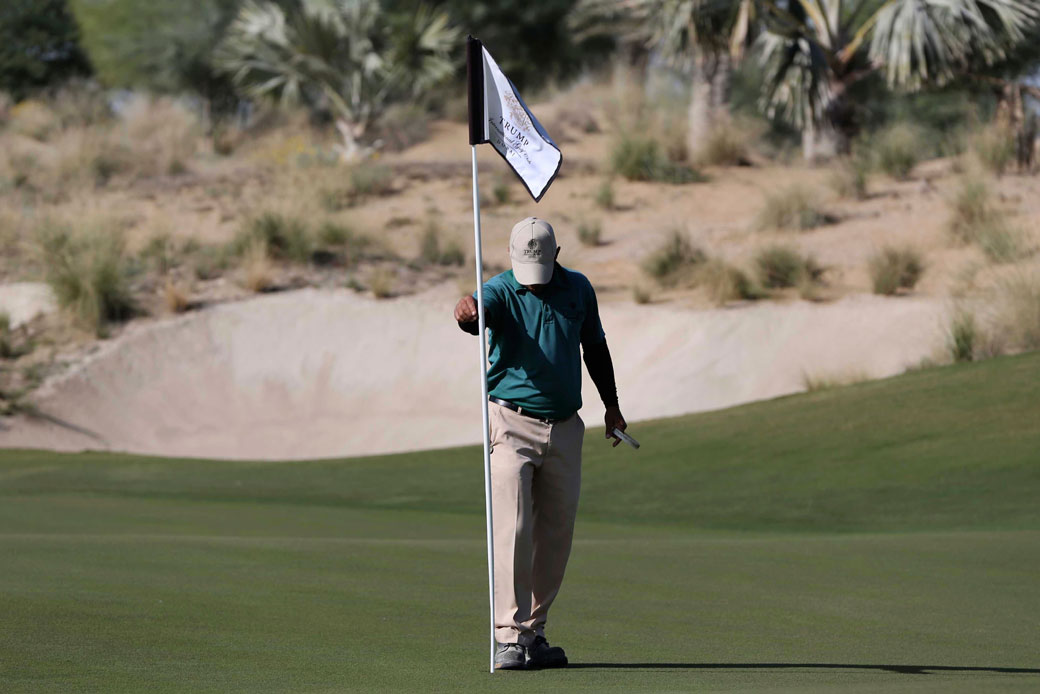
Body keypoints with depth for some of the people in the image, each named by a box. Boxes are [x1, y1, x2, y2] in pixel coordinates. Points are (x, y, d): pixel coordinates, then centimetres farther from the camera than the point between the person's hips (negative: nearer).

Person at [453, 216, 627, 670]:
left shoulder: (578, 289, 6)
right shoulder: (501, 291, -8)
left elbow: (594, 346, 20)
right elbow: (476, 314, -32)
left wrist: (611, 405, 20)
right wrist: (466, 312, -56)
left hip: (564, 429, 5)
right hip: (512, 424, -5)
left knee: (555, 535, 7)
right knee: (512, 530, -14)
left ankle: (534, 632, 17)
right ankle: (508, 636, -16)